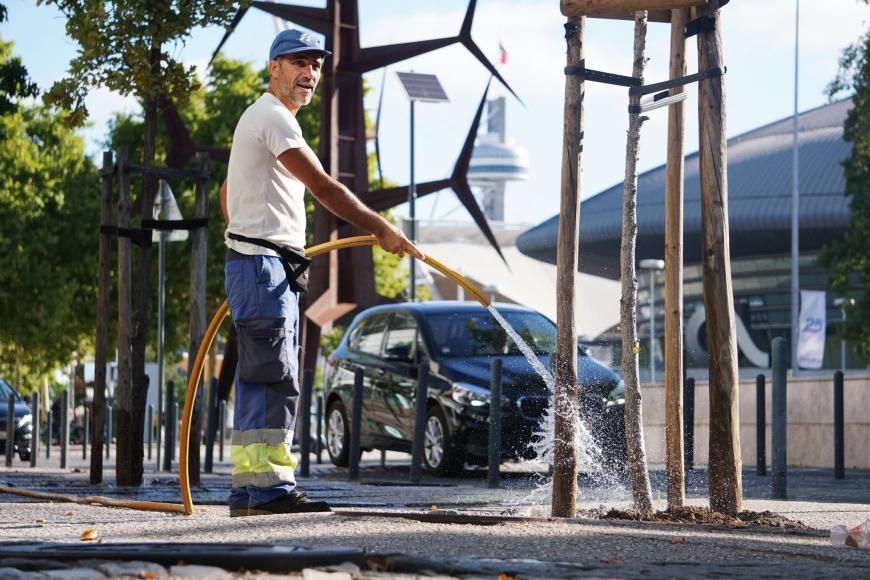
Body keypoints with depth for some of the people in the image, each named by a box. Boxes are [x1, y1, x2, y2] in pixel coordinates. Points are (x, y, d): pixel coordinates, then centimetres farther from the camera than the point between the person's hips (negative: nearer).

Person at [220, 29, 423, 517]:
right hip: (264, 265, -11)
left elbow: (227, 194, 31)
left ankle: (249, 489, 10)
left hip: (270, 270, 11)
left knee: (261, 380, 9)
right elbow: (323, 186, -19)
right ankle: (269, 486, -16)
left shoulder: (261, 119, 23)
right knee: (275, 378, -14)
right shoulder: (272, 118, -10)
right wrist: (380, 228, -18)